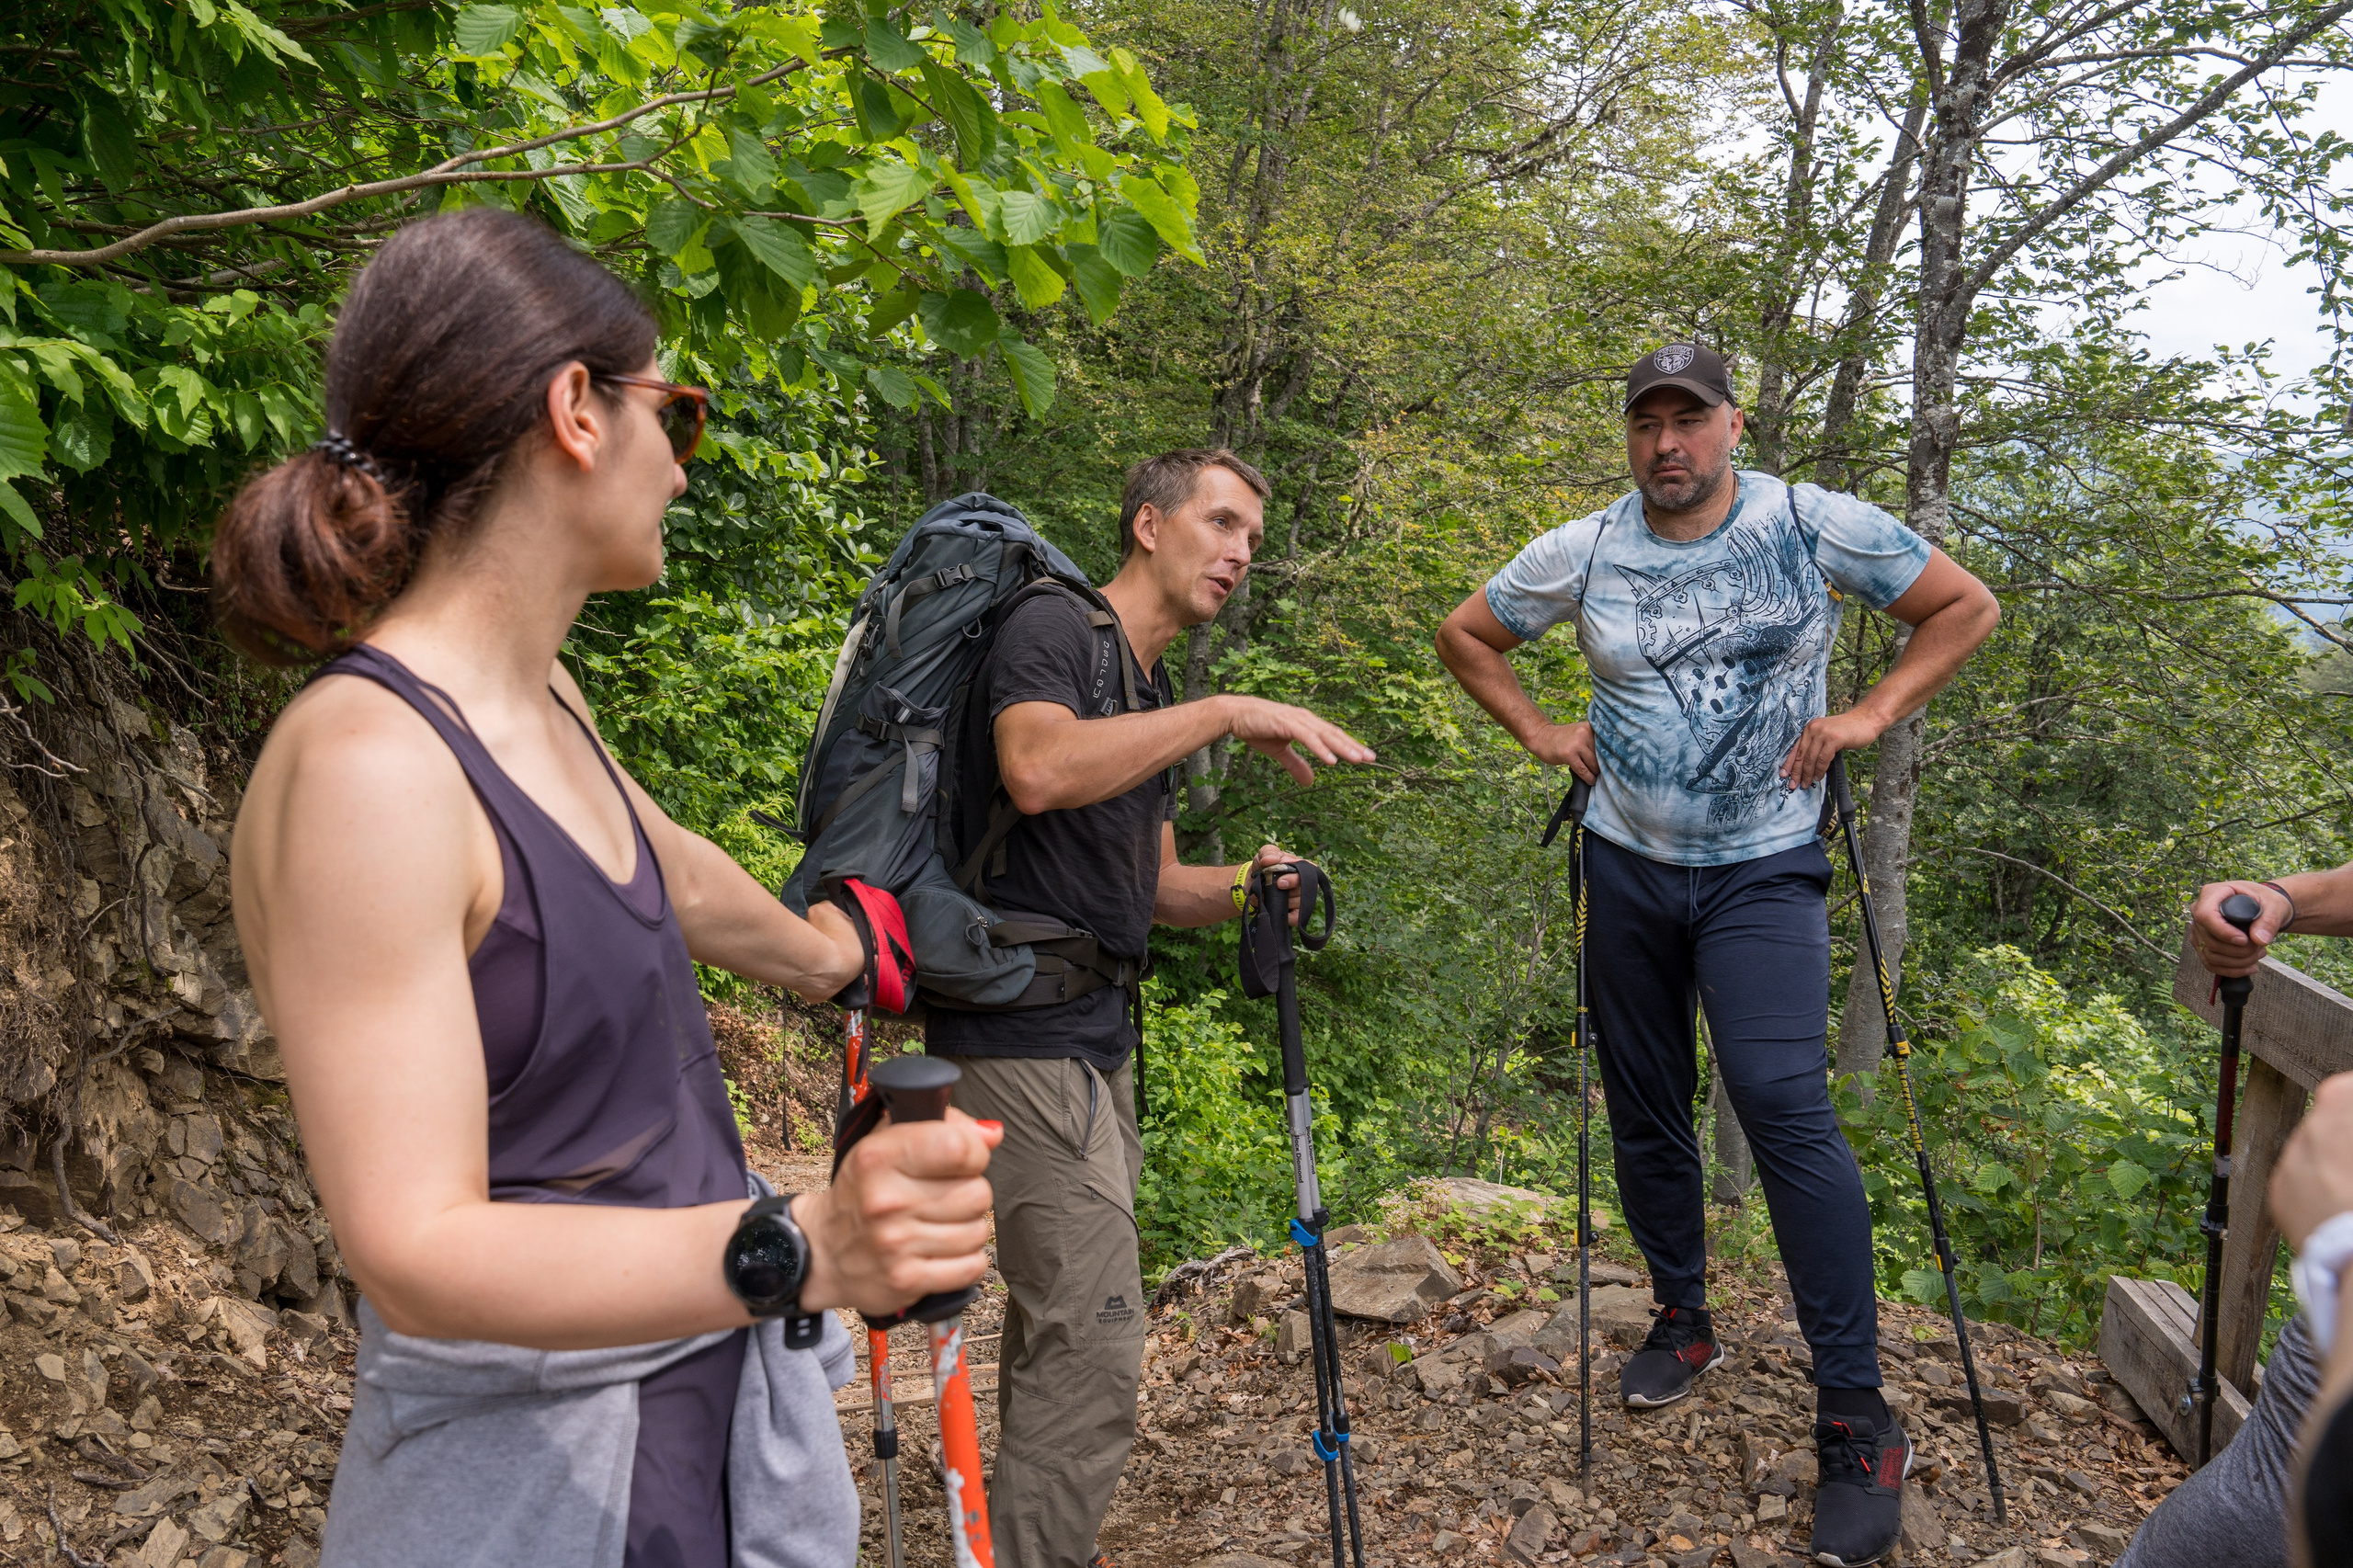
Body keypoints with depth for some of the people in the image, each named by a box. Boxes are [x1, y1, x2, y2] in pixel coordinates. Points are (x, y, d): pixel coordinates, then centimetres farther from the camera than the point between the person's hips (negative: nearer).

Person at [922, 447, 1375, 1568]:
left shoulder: (1152, 698, 19)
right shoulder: (1052, 628, -9)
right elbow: (1038, 769, -31)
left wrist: (1245, 886, 2)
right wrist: (1226, 712, -26)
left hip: (1096, 1034, 10)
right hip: (1025, 1033, -10)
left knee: (1061, 1322, 17)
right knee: (1092, 1345, -10)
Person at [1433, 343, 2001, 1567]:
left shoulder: (1816, 529, -4)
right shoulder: (1581, 554, 1)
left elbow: (1965, 607, 6)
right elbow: (1464, 634, 16)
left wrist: (1872, 712, -5)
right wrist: (1540, 733, 4)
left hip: (1763, 870, -3)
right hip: (1629, 868, 4)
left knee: (1784, 1106, -18)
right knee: (1645, 1111, 11)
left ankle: (1856, 1419, -10)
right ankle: (1682, 1321, 33)